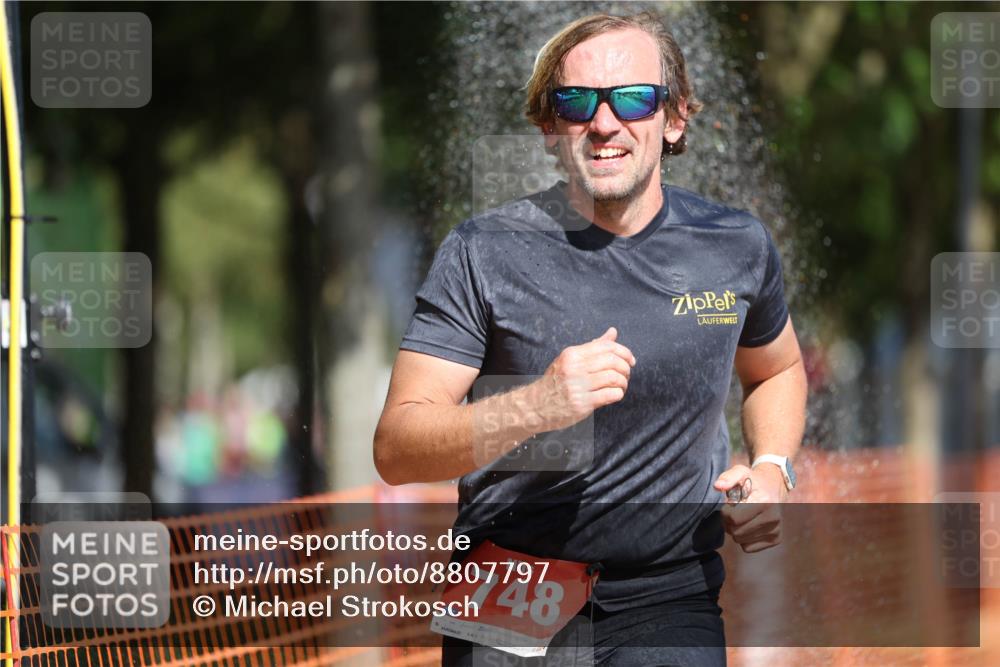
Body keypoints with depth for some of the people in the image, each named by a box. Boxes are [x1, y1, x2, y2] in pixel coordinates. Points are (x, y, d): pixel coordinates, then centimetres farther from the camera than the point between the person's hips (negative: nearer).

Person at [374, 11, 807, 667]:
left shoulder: (737, 246, 3)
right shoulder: (484, 252, -7)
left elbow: (778, 371, 25)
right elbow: (396, 451, -13)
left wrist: (772, 469, 5)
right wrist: (535, 407, -29)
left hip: (669, 597, 2)